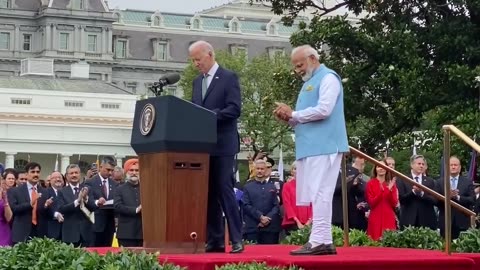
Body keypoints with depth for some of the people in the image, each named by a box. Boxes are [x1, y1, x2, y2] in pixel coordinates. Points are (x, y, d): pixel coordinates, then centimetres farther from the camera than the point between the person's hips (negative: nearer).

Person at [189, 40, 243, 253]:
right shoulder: (197, 81, 17)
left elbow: (234, 109, -13)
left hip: (222, 145, -7)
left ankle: (236, 240, -5)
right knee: (209, 193, 5)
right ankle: (215, 240, 8)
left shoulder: (228, 77, -4)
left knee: (225, 191, -9)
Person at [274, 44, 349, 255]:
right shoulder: (309, 83, 23)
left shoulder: (328, 78, -6)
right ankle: (324, 241, 9)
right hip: (311, 147, 9)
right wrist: (289, 119, 5)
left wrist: (293, 114, -10)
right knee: (317, 195, 7)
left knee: (320, 194, -12)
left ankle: (318, 241, -13)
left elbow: (323, 110, -19)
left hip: (324, 147, -9)